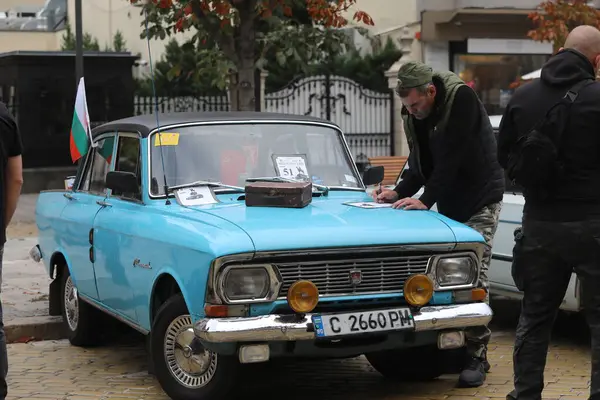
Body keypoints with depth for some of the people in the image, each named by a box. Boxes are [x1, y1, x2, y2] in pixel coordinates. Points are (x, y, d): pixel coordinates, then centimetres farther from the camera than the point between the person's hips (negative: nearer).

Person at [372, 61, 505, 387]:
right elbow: (419, 164, 7)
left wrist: (425, 200, -26)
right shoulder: (413, 115, 1)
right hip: (448, 202, 7)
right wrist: (399, 192, -8)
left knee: (473, 276, -10)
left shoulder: (462, 98, -22)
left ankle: (477, 356, -5)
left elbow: (452, 158, -26)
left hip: (480, 199, -7)